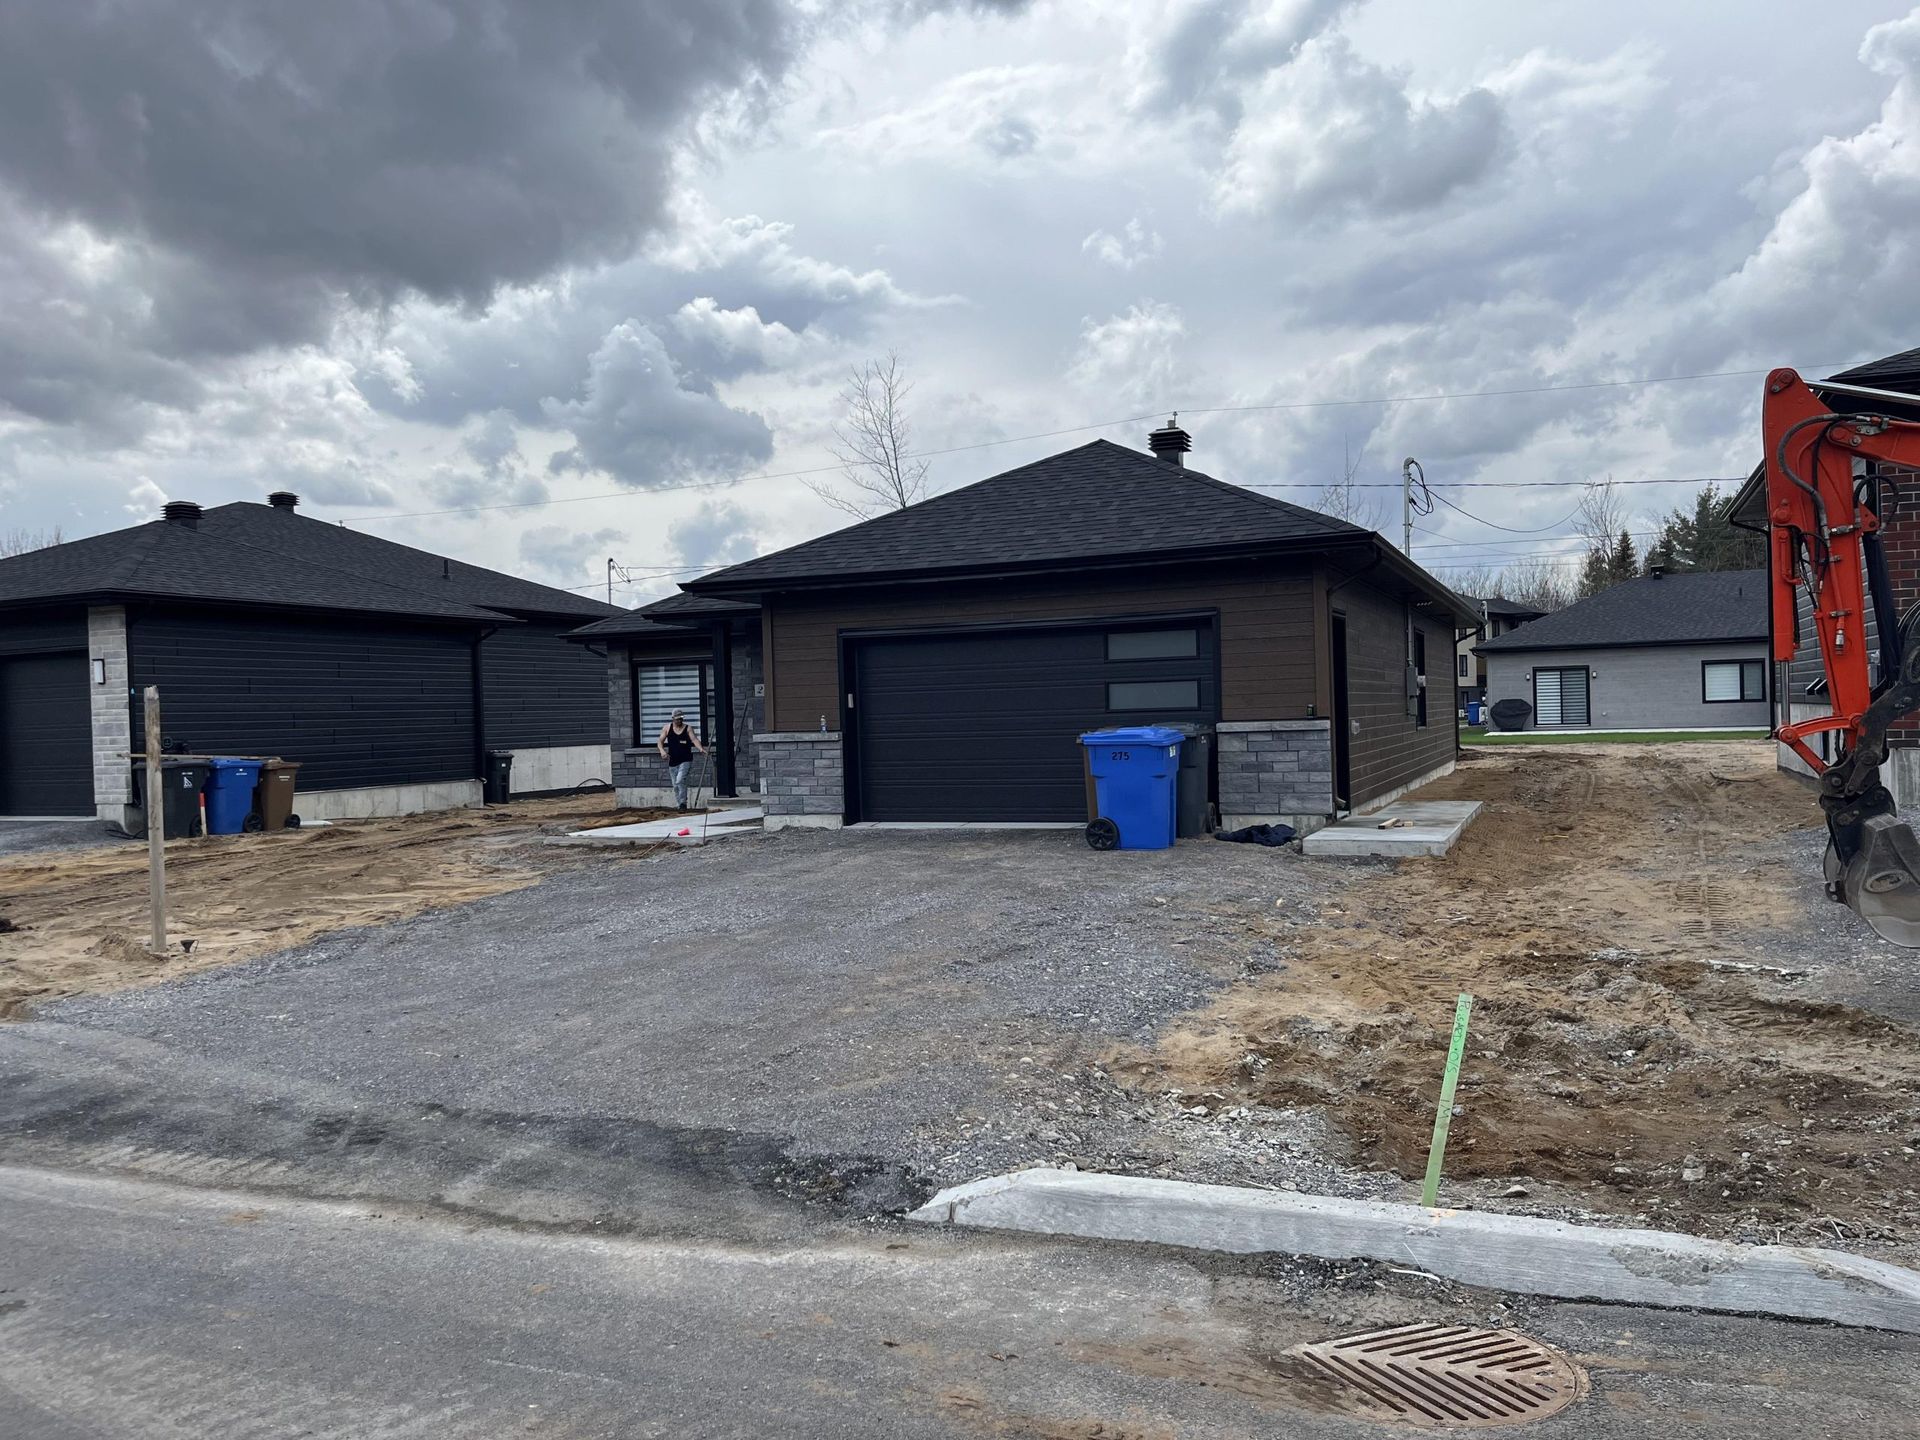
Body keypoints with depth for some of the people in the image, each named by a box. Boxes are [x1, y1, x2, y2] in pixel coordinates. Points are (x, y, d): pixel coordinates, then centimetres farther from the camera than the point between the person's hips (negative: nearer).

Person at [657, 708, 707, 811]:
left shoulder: (687, 728, -3)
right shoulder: (667, 727, 4)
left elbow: (694, 739, -15)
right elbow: (660, 741, 4)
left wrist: (700, 748, -35)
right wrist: (662, 751, -16)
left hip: (685, 761, -3)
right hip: (672, 761, 3)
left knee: (680, 781, -22)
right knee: (675, 785, 9)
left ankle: (683, 802, -13)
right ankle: (679, 805, 21)